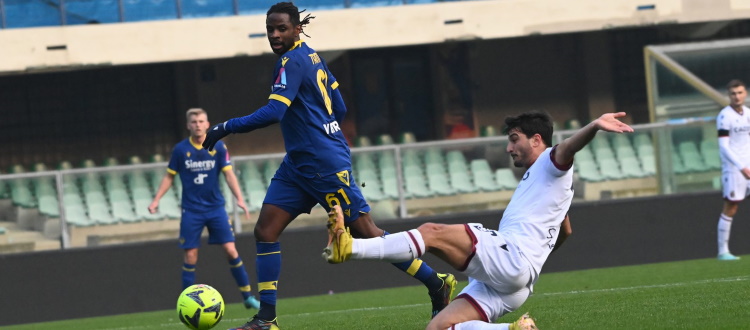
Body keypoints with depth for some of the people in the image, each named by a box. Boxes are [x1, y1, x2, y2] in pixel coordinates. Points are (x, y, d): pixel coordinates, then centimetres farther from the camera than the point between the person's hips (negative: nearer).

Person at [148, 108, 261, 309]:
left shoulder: (218, 147, -2)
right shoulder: (181, 149, -1)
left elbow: (228, 174, -2)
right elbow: (169, 177, 7)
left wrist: (239, 199, -15)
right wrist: (156, 200, -2)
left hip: (215, 208, 0)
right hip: (191, 211, 0)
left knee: (231, 251, -5)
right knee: (190, 256, -3)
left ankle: (248, 296, 5)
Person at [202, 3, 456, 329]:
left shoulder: (293, 61, -15)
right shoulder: (312, 57, 12)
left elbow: (273, 112, -26)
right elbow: (339, 108, 17)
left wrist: (226, 127, -21)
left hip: (324, 164, -10)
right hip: (298, 164, 10)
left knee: (365, 231, -5)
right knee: (265, 230, 2)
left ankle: (437, 284, 5)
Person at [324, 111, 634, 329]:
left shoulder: (551, 164, 6)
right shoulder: (534, 180, 37)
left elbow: (568, 148, -20)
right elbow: (565, 231, 50)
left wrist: (594, 126, -40)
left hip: (511, 255, -10)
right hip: (501, 281, 10)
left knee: (433, 232, -22)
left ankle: (350, 247, -33)